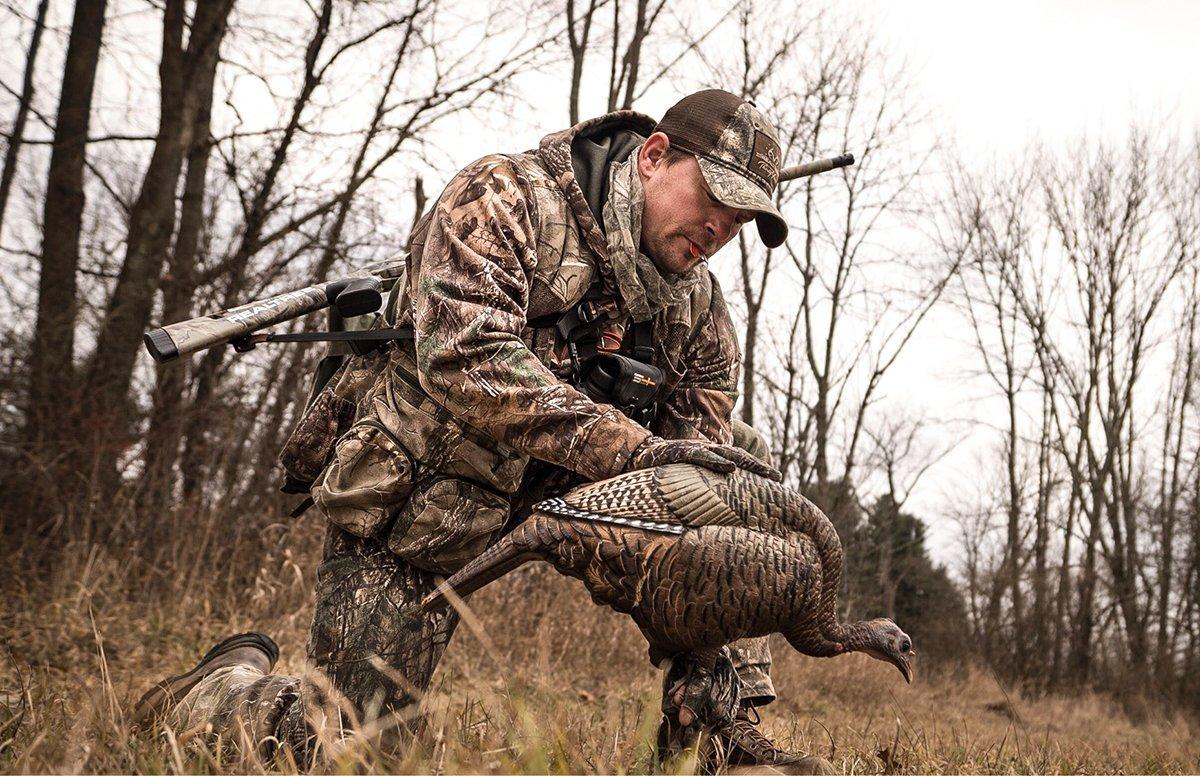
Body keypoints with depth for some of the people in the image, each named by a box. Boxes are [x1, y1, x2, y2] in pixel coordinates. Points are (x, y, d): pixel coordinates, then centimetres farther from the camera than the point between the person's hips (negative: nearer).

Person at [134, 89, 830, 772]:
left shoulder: (697, 303, 0)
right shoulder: (504, 199, -17)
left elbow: (705, 459, -2)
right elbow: (465, 358, -33)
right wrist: (629, 447, -40)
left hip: (551, 495, 6)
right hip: (407, 493, -5)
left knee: (743, 454, -5)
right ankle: (234, 677, 25)